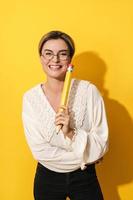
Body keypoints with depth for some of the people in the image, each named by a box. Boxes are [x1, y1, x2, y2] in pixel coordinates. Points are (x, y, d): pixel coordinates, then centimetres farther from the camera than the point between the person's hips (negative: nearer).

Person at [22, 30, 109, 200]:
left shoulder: (89, 91, -15)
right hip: (47, 178, 1)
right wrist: (84, 157, -15)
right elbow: (39, 150, -13)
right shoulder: (30, 97, -12)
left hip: (84, 177, -1)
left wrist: (71, 133, -29)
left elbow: (101, 146, -14)